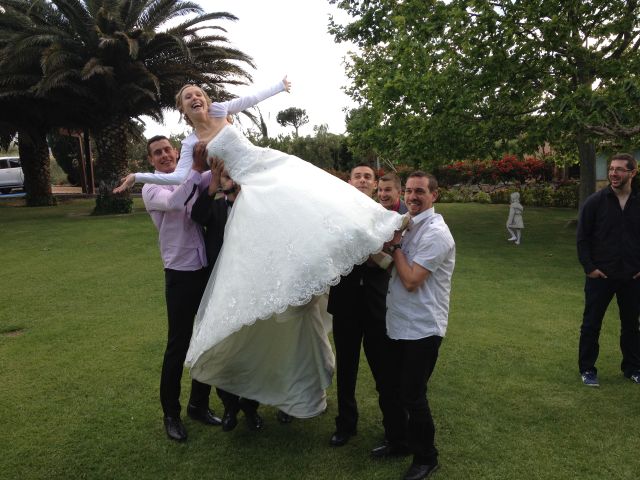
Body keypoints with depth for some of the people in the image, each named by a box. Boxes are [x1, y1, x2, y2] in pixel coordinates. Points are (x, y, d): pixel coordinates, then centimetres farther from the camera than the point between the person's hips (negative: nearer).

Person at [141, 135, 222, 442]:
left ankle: (199, 404, 31)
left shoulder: (192, 182, 11)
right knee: (178, 345, 4)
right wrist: (197, 170, -26)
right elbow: (174, 202, -22)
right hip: (180, 275, -4)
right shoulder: (151, 189, -2)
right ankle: (171, 413, 22)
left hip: (207, 270, 5)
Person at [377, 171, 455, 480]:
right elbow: (389, 265, 9)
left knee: (412, 396, 3)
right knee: (389, 388, 19)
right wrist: (390, 244, -8)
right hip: (399, 324, 8)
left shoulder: (435, 233, -19)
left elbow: (411, 280, -22)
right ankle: (397, 441, 41)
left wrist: (395, 245, -13)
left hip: (422, 328, -8)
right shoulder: (409, 225, 9)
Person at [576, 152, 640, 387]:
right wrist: (589, 267, -10)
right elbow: (582, 237, -5)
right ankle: (587, 369, 18)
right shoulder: (595, 202, -7)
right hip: (600, 276, -2)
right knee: (591, 324, 5)